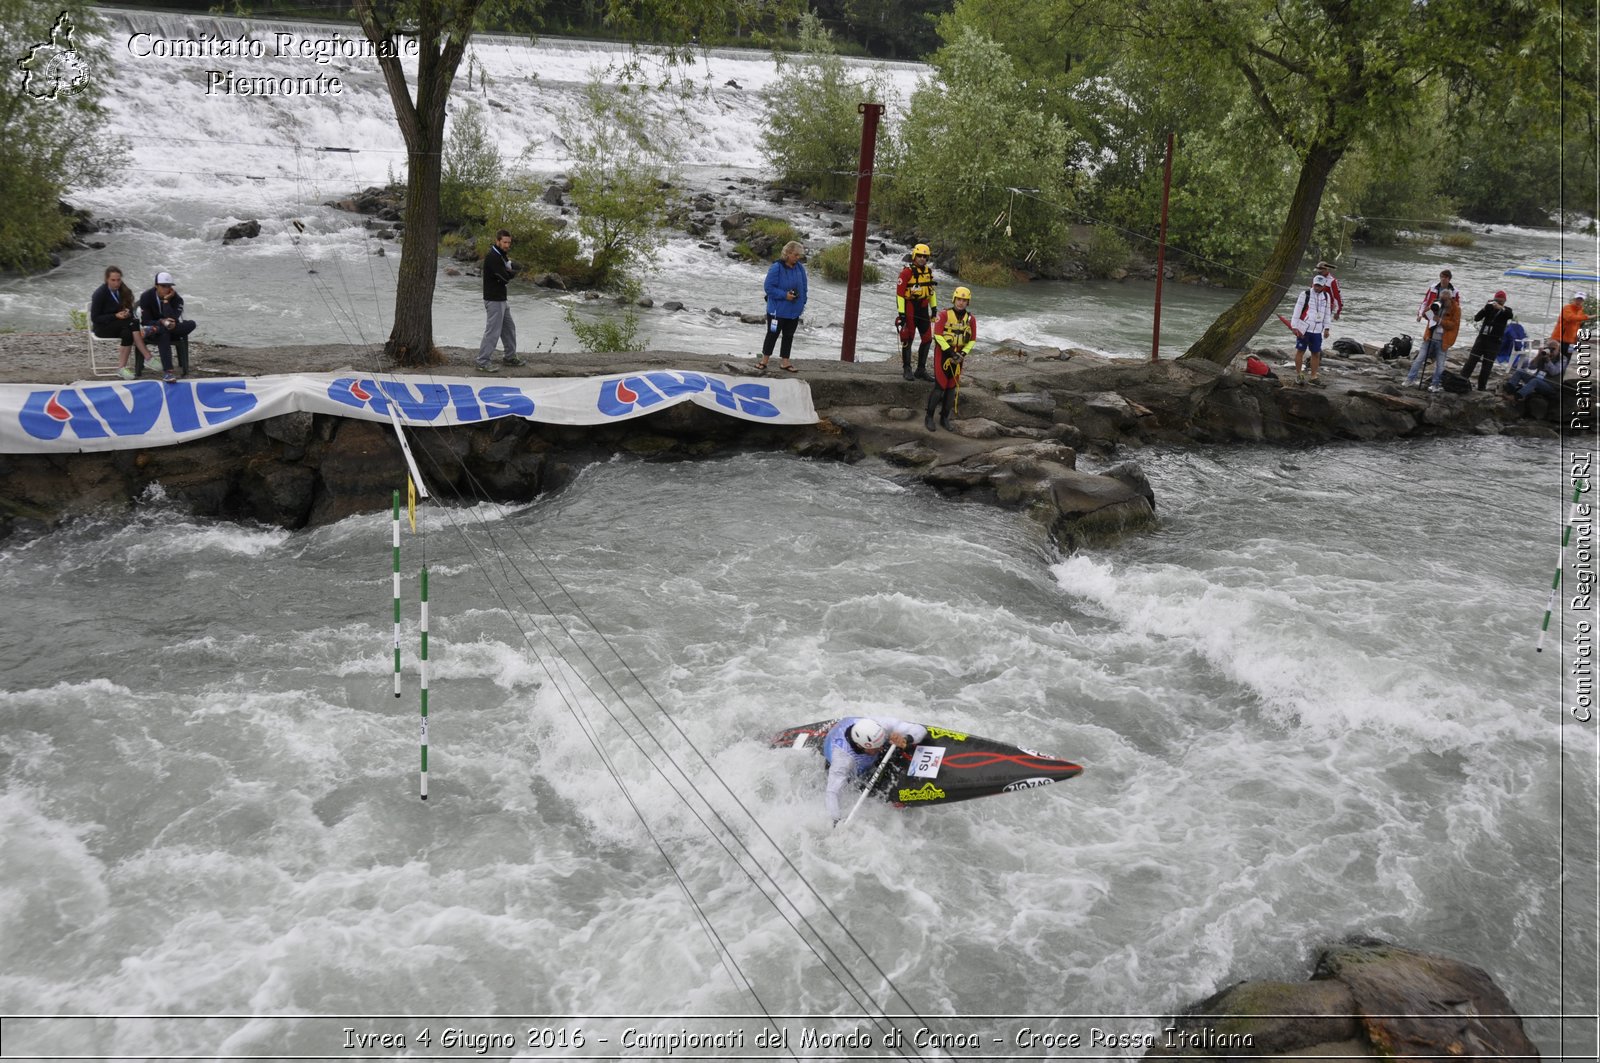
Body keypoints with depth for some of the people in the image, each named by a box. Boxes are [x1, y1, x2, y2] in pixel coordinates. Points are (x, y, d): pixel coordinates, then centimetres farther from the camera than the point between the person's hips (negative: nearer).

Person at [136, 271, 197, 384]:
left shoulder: (177, 299, -9)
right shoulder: (146, 297, -9)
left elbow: (172, 320, -23)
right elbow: (146, 321, -12)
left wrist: (166, 300, -25)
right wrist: (161, 322, -30)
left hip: (172, 330, 2)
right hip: (151, 329, -2)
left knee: (191, 324, -27)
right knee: (164, 333, -40)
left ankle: (154, 330, -36)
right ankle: (167, 372, -52)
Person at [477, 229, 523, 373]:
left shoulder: (500, 255, 14)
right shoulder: (492, 257, -18)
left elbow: (514, 269, 12)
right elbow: (506, 276, -23)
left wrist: (509, 269, -9)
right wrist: (512, 271, -2)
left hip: (501, 299, 11)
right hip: (494, 300, -11)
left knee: (509, 328, 19)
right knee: (493, 331, -10)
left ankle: (510, 357, 30)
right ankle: (483, 362, -8)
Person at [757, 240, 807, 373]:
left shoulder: (800, 268, -1)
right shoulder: (777, 268, -18)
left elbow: (803, 288, 10)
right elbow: (768, 287, -17)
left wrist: (802, 302, 3)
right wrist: (784, 295, -22)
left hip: (794, 311, 5)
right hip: (777, 310, -5)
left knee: (788, 336, 13)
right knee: (772, 334, 6)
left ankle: (784, 362, 23)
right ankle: (764, 360, 20)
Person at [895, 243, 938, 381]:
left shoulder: (928, 272, 9)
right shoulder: (907, 272, -12)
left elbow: (932, 290, 21)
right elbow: (899, 293, -13)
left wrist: (934, 307, 18)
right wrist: (901, 313, -16)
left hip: (923, 309, 7)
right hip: (910, 309, -7)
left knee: (927, 339, 7)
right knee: (908, 339, 0)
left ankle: (921, 370, 17)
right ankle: (906, 370, 9)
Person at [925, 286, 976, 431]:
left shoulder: (971, 318, 2)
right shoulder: (944, 314, -11)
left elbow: (972, 339, 6)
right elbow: (937, 335, -14)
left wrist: (963, 354, -7)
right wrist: (950, 352, -18)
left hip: (958, 356, 4)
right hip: (943, 354, -4)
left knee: (951, 388, 9)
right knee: (940, 387, -6)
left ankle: (944, 418, 21)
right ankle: (929, 417, 7)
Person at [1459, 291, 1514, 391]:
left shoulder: (1506, 311, 2)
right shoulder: (1489, 308, 5)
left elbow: (1511, 315, -22)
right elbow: (1477, 318, -7)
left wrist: (1501, 308, -39)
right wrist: (1485, 307, -22)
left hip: (1495, 342, -1)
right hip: (1482, 338, 1)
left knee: (1487, 365, 1)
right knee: (1471, 361, -5)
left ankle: (1482, 386, 8)